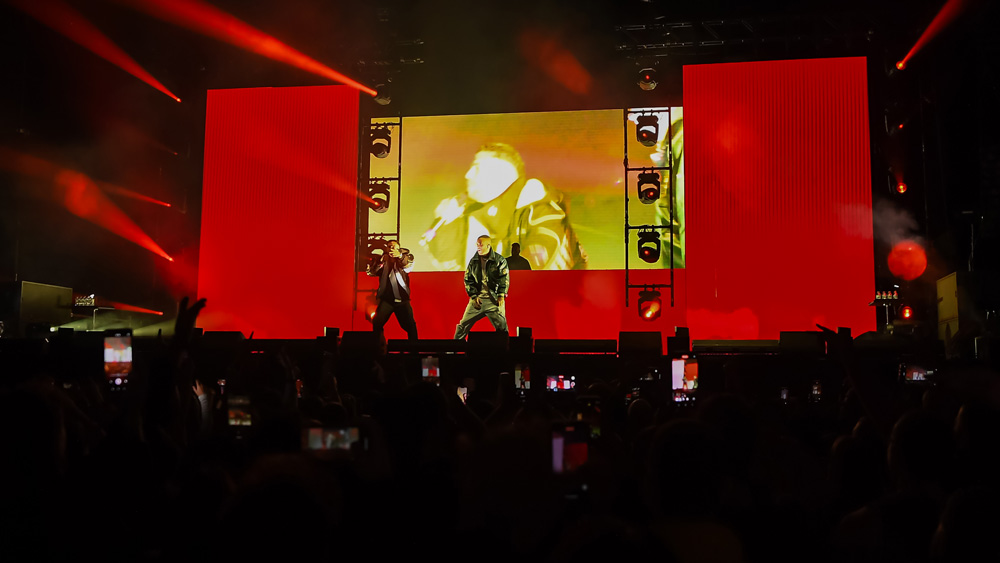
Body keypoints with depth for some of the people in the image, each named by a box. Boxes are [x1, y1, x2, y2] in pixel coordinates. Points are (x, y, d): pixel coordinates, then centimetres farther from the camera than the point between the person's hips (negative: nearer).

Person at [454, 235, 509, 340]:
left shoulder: (500, 260, -3)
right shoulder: (473, 261, 7)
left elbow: (504, 279, -4)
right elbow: (468, 279, 10)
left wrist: (501, 296, -12)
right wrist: (474, 296, 0)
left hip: (494, 300, -3)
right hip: (477, 299, 3)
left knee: (501, 327, -5)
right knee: (463, 325, 4)